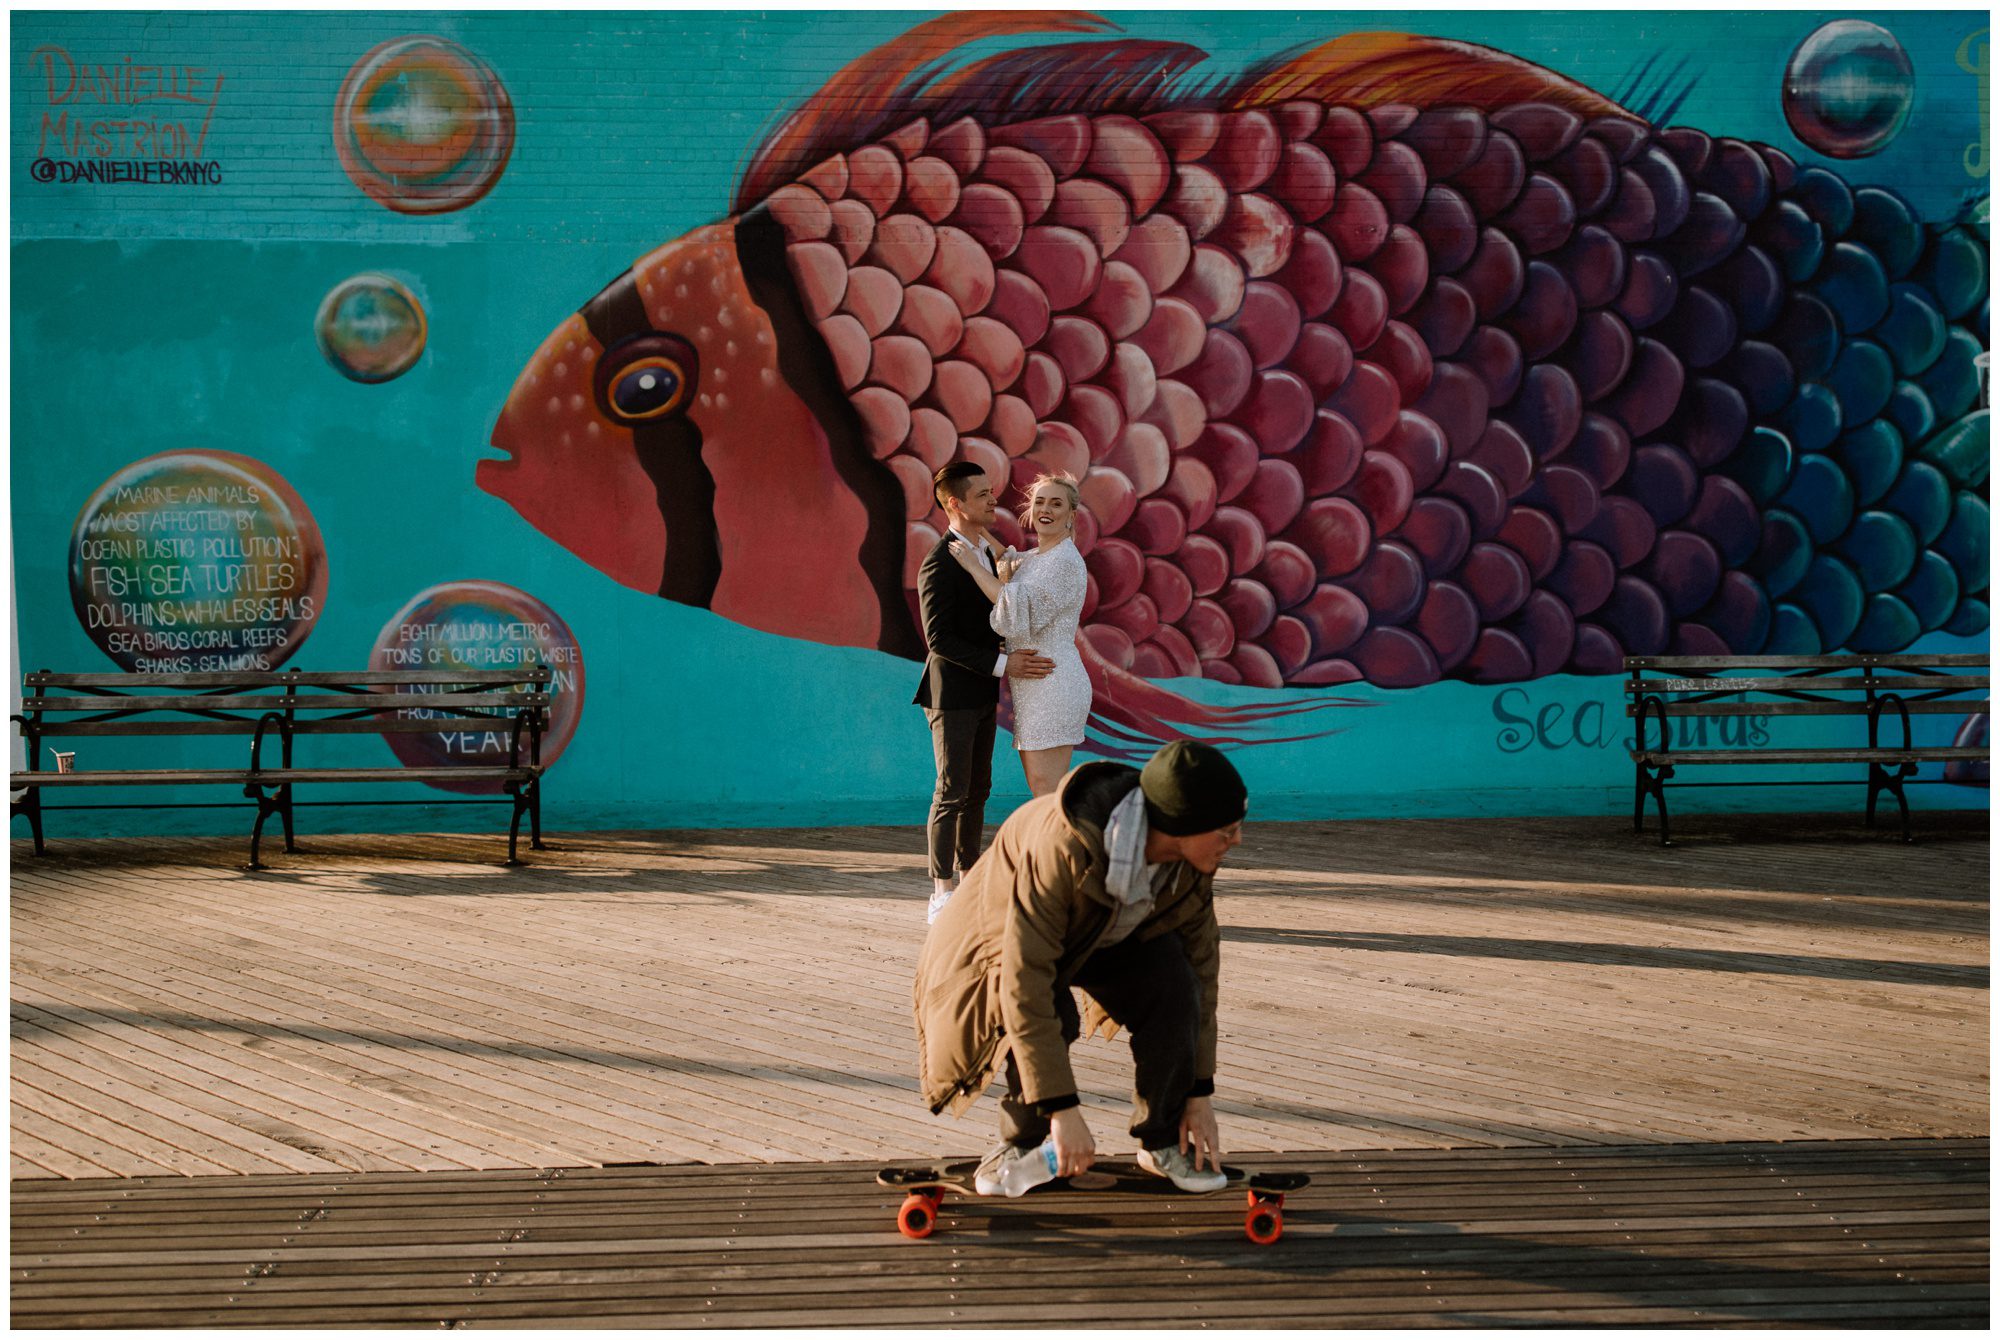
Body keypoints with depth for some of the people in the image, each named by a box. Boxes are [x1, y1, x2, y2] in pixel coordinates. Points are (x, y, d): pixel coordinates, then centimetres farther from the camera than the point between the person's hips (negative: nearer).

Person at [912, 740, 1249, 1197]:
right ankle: (1026, 1142, -9)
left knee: (1169, 973, -25)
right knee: (1051, 1017, -36)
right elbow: (1024, 981, -42)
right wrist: (1062, 1109, -41)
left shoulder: (1190, 866, -20)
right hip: (1006, 942, -5)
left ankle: (1163, 1140, -7)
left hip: (1105, 940, 5)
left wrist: (1200, 1091, -10)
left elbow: (1202, 968, -10)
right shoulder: (1063, 847, -40)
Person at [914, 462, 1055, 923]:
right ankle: (943, 894, -1)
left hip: (982, 694, 8)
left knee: (977, 789, 11)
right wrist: (1002, 665, -22)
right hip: (951, 694, -8)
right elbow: (939, 639, -21)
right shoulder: (939, 564, -17)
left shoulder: (986, 552, 11)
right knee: (952, 793, -6)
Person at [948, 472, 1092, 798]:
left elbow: (1021, 613, -21)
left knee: (1047, 792, -10)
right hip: (1031, 688, 10)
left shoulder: (1066, 562, -12)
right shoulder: (1031, 559, 16)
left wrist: (974, 566, -15)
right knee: (1038, 789, 11)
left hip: (1053, 684, -10)